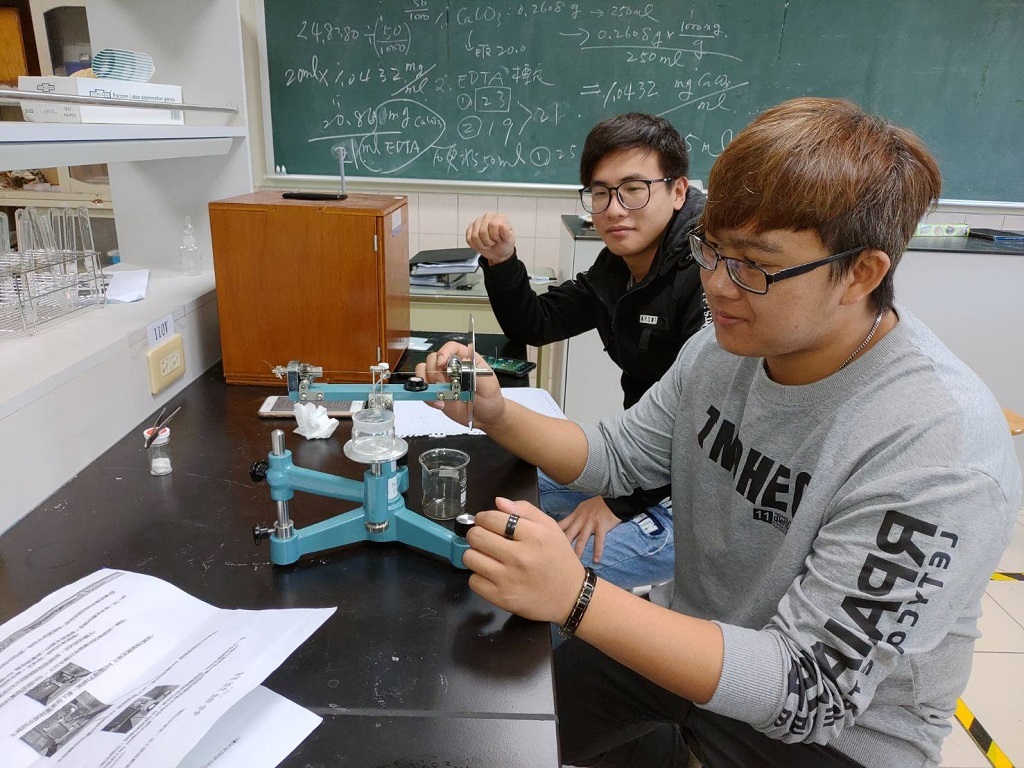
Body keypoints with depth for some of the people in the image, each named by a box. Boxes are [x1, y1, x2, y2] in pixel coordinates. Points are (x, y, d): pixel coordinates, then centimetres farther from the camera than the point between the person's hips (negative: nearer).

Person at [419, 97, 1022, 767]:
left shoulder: (942, 451, -28)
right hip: (696, 647, 5)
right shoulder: (725, 345, -9)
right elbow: (620, 456, 1)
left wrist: (576, 598, -38)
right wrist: (499, 417, -16)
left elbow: (807, 685, -28)